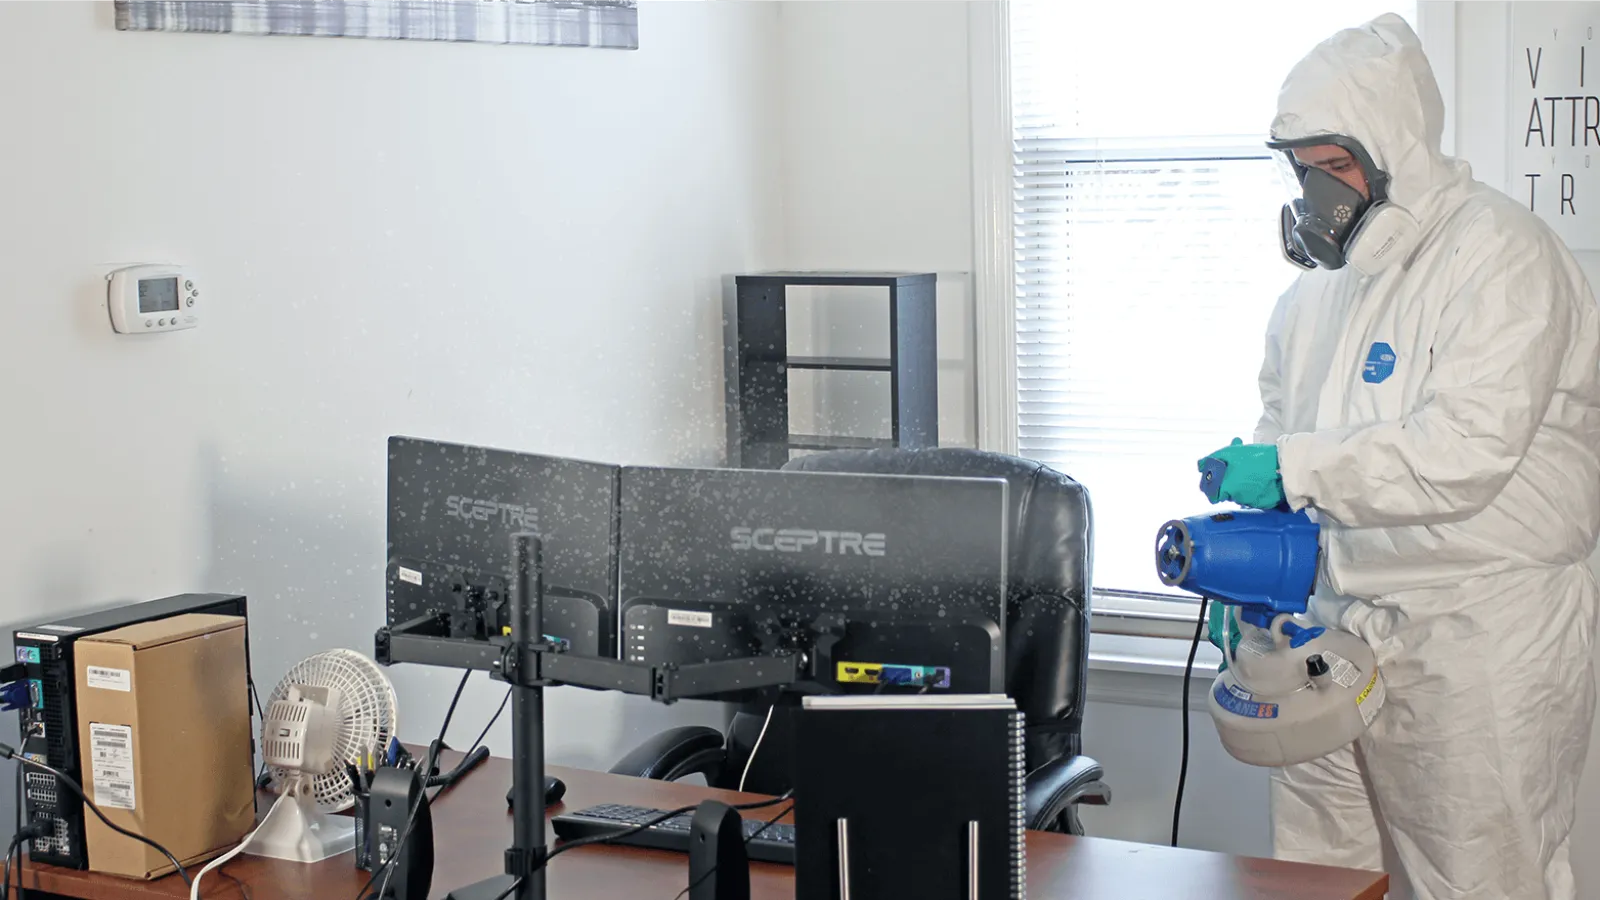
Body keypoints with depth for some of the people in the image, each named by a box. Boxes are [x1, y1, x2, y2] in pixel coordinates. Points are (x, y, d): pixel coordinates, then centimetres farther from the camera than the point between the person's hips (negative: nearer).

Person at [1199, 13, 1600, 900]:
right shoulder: (1319, 279, 14)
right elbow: (1280, 436, 22)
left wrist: (1292, 468, -23)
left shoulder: (1501, 252, -11)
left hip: (1478, 639, -7)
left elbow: (1468, 450, -21)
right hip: (1335, 626, 7)